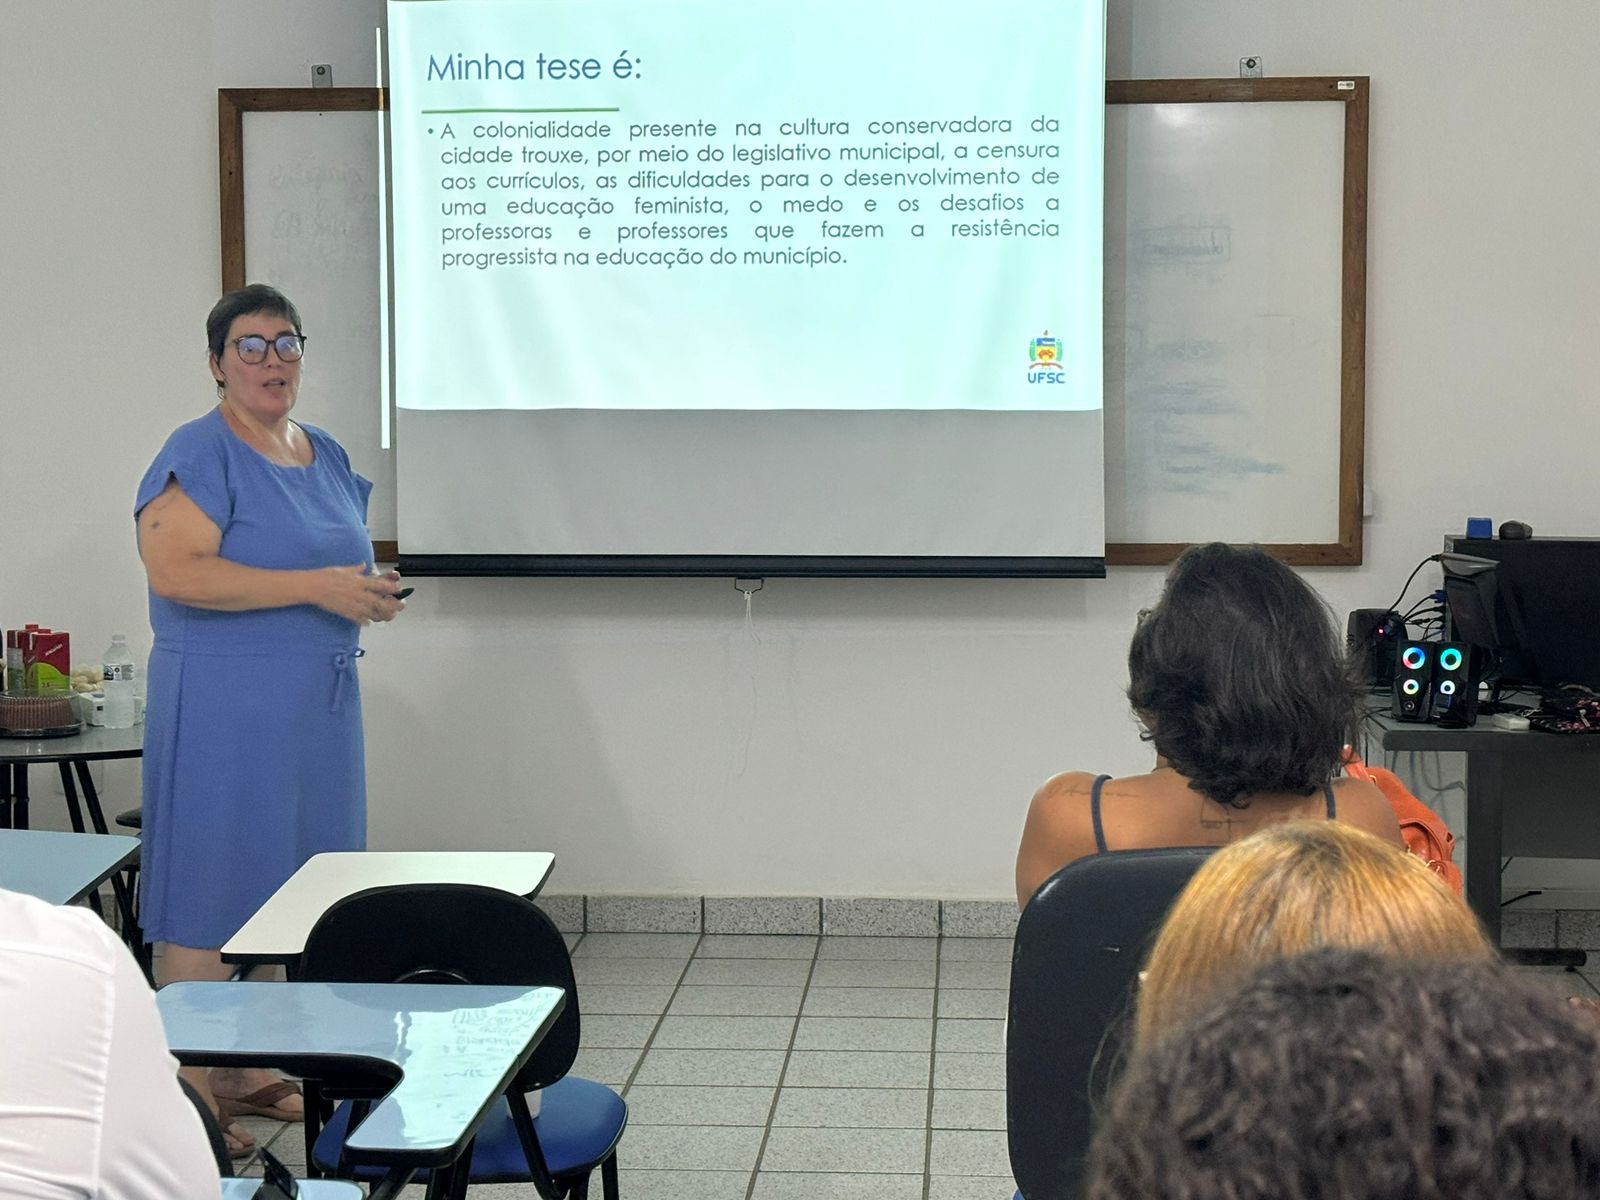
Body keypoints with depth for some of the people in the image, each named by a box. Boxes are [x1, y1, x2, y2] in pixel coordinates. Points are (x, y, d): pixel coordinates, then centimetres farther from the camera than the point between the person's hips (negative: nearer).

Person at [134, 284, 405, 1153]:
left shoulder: (327, 456, 15)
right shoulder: (200, 455, -10)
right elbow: (176, 570, -22)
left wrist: (369, 593, 4)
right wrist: (314, 587, -23)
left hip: (316, 706, 8)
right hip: (224, 710, -8)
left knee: (280, 894, 12)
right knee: (212, 895, -4)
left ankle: (245, 1070, 24)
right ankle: (186, 1091, 4)